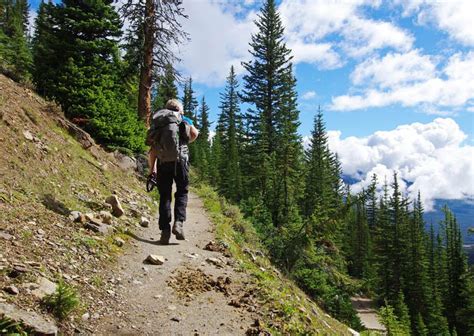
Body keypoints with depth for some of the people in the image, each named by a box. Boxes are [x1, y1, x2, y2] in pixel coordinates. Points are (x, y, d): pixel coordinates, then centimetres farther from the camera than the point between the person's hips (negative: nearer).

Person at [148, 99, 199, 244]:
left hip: (163, 161, 1)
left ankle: (165, 230, 1)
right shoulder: (184, 120, 14)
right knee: (182, 192, 12)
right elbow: (195, 133, 2)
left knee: (165, 195, 7)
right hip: (181, 159, -1)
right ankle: (179, 222, -6)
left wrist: (152, 168, 9)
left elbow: (153, 149, 7)